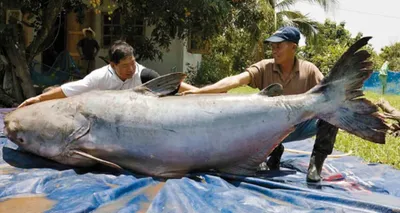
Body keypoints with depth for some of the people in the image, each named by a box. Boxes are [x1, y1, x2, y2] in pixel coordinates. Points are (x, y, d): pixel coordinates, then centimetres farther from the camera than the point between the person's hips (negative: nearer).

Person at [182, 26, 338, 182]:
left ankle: (316, 162, -11)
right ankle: (274, 150, 5)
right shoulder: (264, 68, -10)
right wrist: (200, 91, -36)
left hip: (301, 127, 0)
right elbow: (236, 80, -23)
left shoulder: (309, 70, -7)